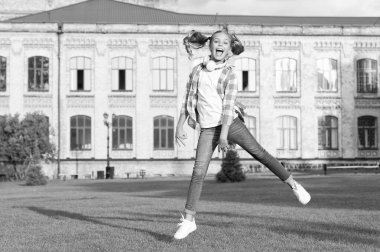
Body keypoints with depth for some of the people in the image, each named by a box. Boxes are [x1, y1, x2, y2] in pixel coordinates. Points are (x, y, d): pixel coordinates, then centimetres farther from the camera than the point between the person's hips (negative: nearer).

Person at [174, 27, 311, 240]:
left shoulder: (230, 73, -1)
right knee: (198, 172, -5)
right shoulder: (197, 71, 9)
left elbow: (229, 104, -10)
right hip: (208, 129, 2)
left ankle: (293, 185, 11)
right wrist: (180, 127, 9)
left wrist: (224, 134, -19)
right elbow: (188, 100, 14)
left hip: (230, 123, -2)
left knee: (259, 153, -4)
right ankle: (189, 220, 1)